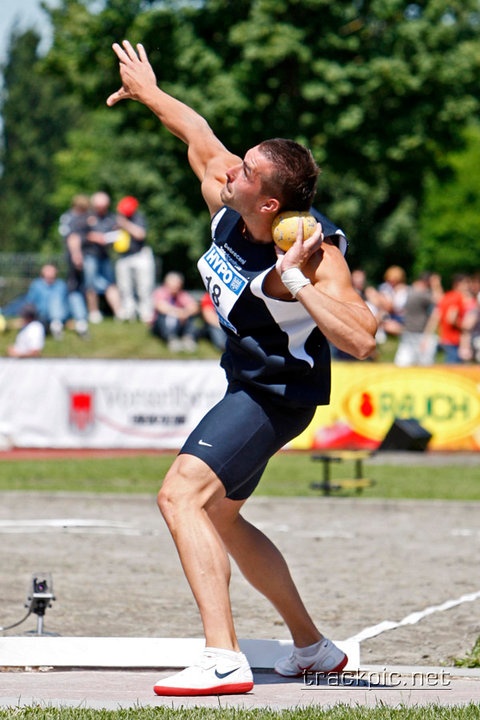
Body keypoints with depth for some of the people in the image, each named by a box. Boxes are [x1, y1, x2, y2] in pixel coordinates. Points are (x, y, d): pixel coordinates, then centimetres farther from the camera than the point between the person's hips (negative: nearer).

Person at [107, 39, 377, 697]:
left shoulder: (315, 252, -29)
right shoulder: (228, 207, -10)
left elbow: (361, 339, -40)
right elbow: (201, 138, 11)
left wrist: (296, 281, -41)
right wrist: (149, 93, 25)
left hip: (279, 393, -10)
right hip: (247, 384, 10)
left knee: (182, 494, -25)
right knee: (220, 518, 22)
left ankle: (223, 660, -32)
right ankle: (312, 647, 36)